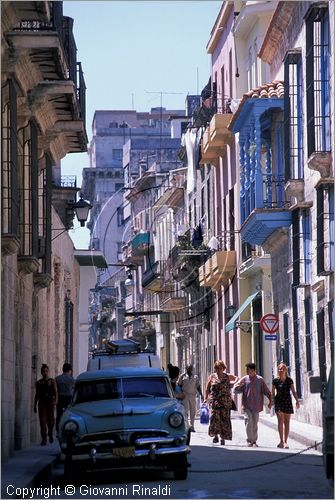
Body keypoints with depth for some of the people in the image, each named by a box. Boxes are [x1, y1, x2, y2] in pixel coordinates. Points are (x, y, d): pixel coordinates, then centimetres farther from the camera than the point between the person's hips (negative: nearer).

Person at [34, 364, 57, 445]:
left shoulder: (52, 381, 4)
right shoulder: (38, 383, 11)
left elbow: (55, 392, -2)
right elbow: (37, 394, 16)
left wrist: (55, 400, -18)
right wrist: (35, 405, 14)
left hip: (50, 403, -1)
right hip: (42, 403, 2)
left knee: (50, 420, 4)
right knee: (43, 421, -7)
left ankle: (50, 435, 31)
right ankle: (44, 439, -7)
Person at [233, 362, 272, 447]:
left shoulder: (260, 380, 1)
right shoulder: (244, 379, 4)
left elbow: (267, 391, 2)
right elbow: (236, 390, 5)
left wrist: (270, 401, -6)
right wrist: (239, 385, -17)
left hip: (256, 406, 0)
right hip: (247, 406, 0)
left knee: (255, 424, 7)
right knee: (248, 421, -11)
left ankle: (254, 441, 17)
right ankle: (249, 440, -5)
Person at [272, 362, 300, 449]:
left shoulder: (289, 380, 5)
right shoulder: (275, 381, 3)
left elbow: (293, 391, 3)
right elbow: (273, 393, 7)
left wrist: (297, 401, -6)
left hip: (288, 402, 2)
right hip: (278, 402, -2)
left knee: (287, 422, 3)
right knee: (280, 420, -14)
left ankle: (285, 442, 9)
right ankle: (281, 441, -16)